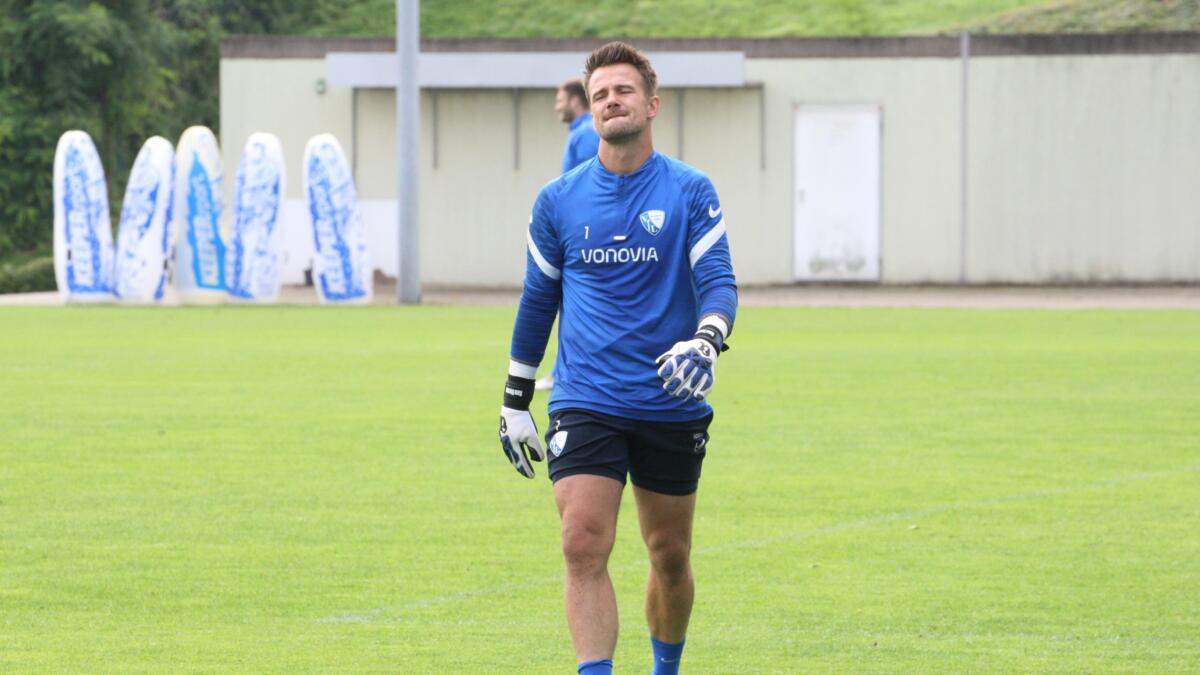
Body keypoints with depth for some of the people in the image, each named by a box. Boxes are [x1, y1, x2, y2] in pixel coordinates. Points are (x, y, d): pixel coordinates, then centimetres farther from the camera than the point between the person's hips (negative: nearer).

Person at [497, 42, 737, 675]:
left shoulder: (690, 192, -1)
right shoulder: (559, 200, 4)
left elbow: (718, 281, -9)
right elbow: (537, 301, 13)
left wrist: (704, 342, -31)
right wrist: (515, 401, 15)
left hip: (672, 404, 0)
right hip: (585, 403, 0)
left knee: (669, 553, 10)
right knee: (584, 546, -15)